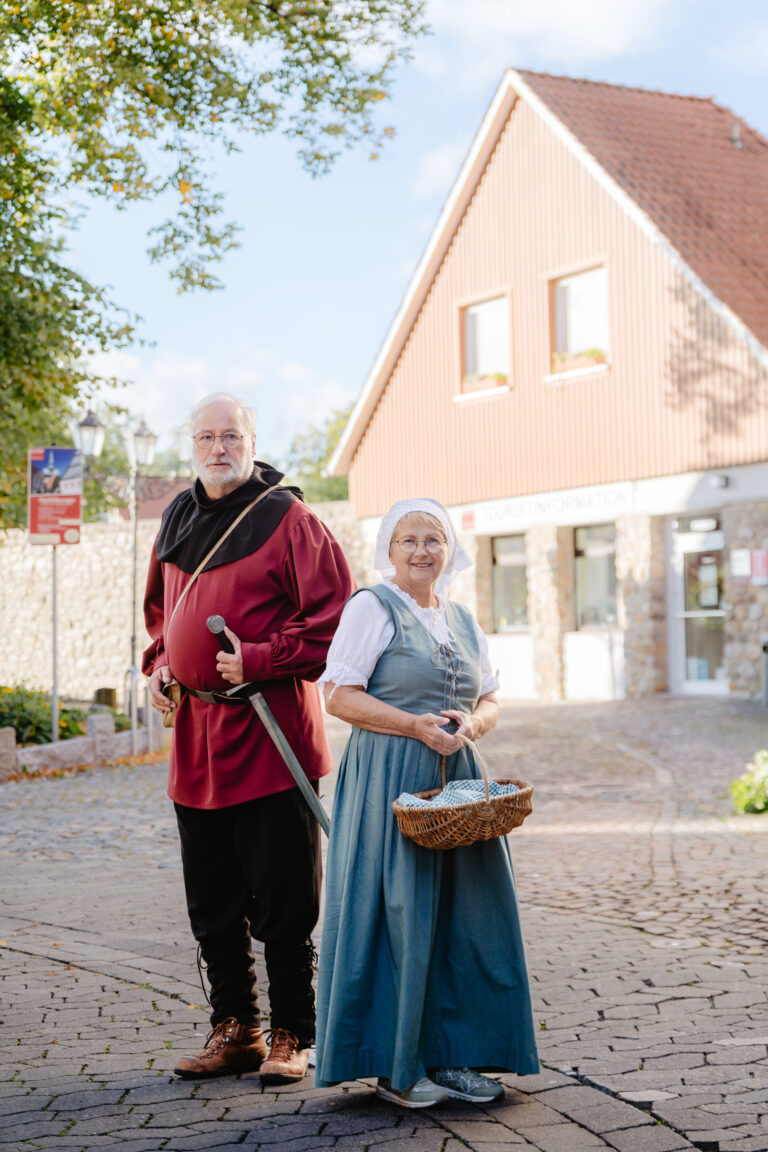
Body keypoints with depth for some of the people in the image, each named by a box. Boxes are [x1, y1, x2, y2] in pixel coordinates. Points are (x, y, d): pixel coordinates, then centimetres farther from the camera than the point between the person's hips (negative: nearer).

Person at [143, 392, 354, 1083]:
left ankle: (292, 1038, 12)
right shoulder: (179, 522, 14)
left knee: (283, 902, 0)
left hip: (270, 738, -6)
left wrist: (259, 659, -19)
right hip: (196, 740, 7)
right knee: (212, 903, 13)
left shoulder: (287, 519, -6)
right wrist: (160, 663, 10)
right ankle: (234, 1031, 25)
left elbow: (332, 617, -10)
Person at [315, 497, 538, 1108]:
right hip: (389, 778, -6)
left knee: (465, 913, 5)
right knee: (397, 912, -5)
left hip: (455, 779, 7)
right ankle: (394, 1064, 5)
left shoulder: (463, 620, 17)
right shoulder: (372, 607, -3)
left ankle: (450, 1053, 15)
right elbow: (339, 695, -10)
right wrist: (414, 725, -18)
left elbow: (490, 699, 17)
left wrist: (471, 724, -6)